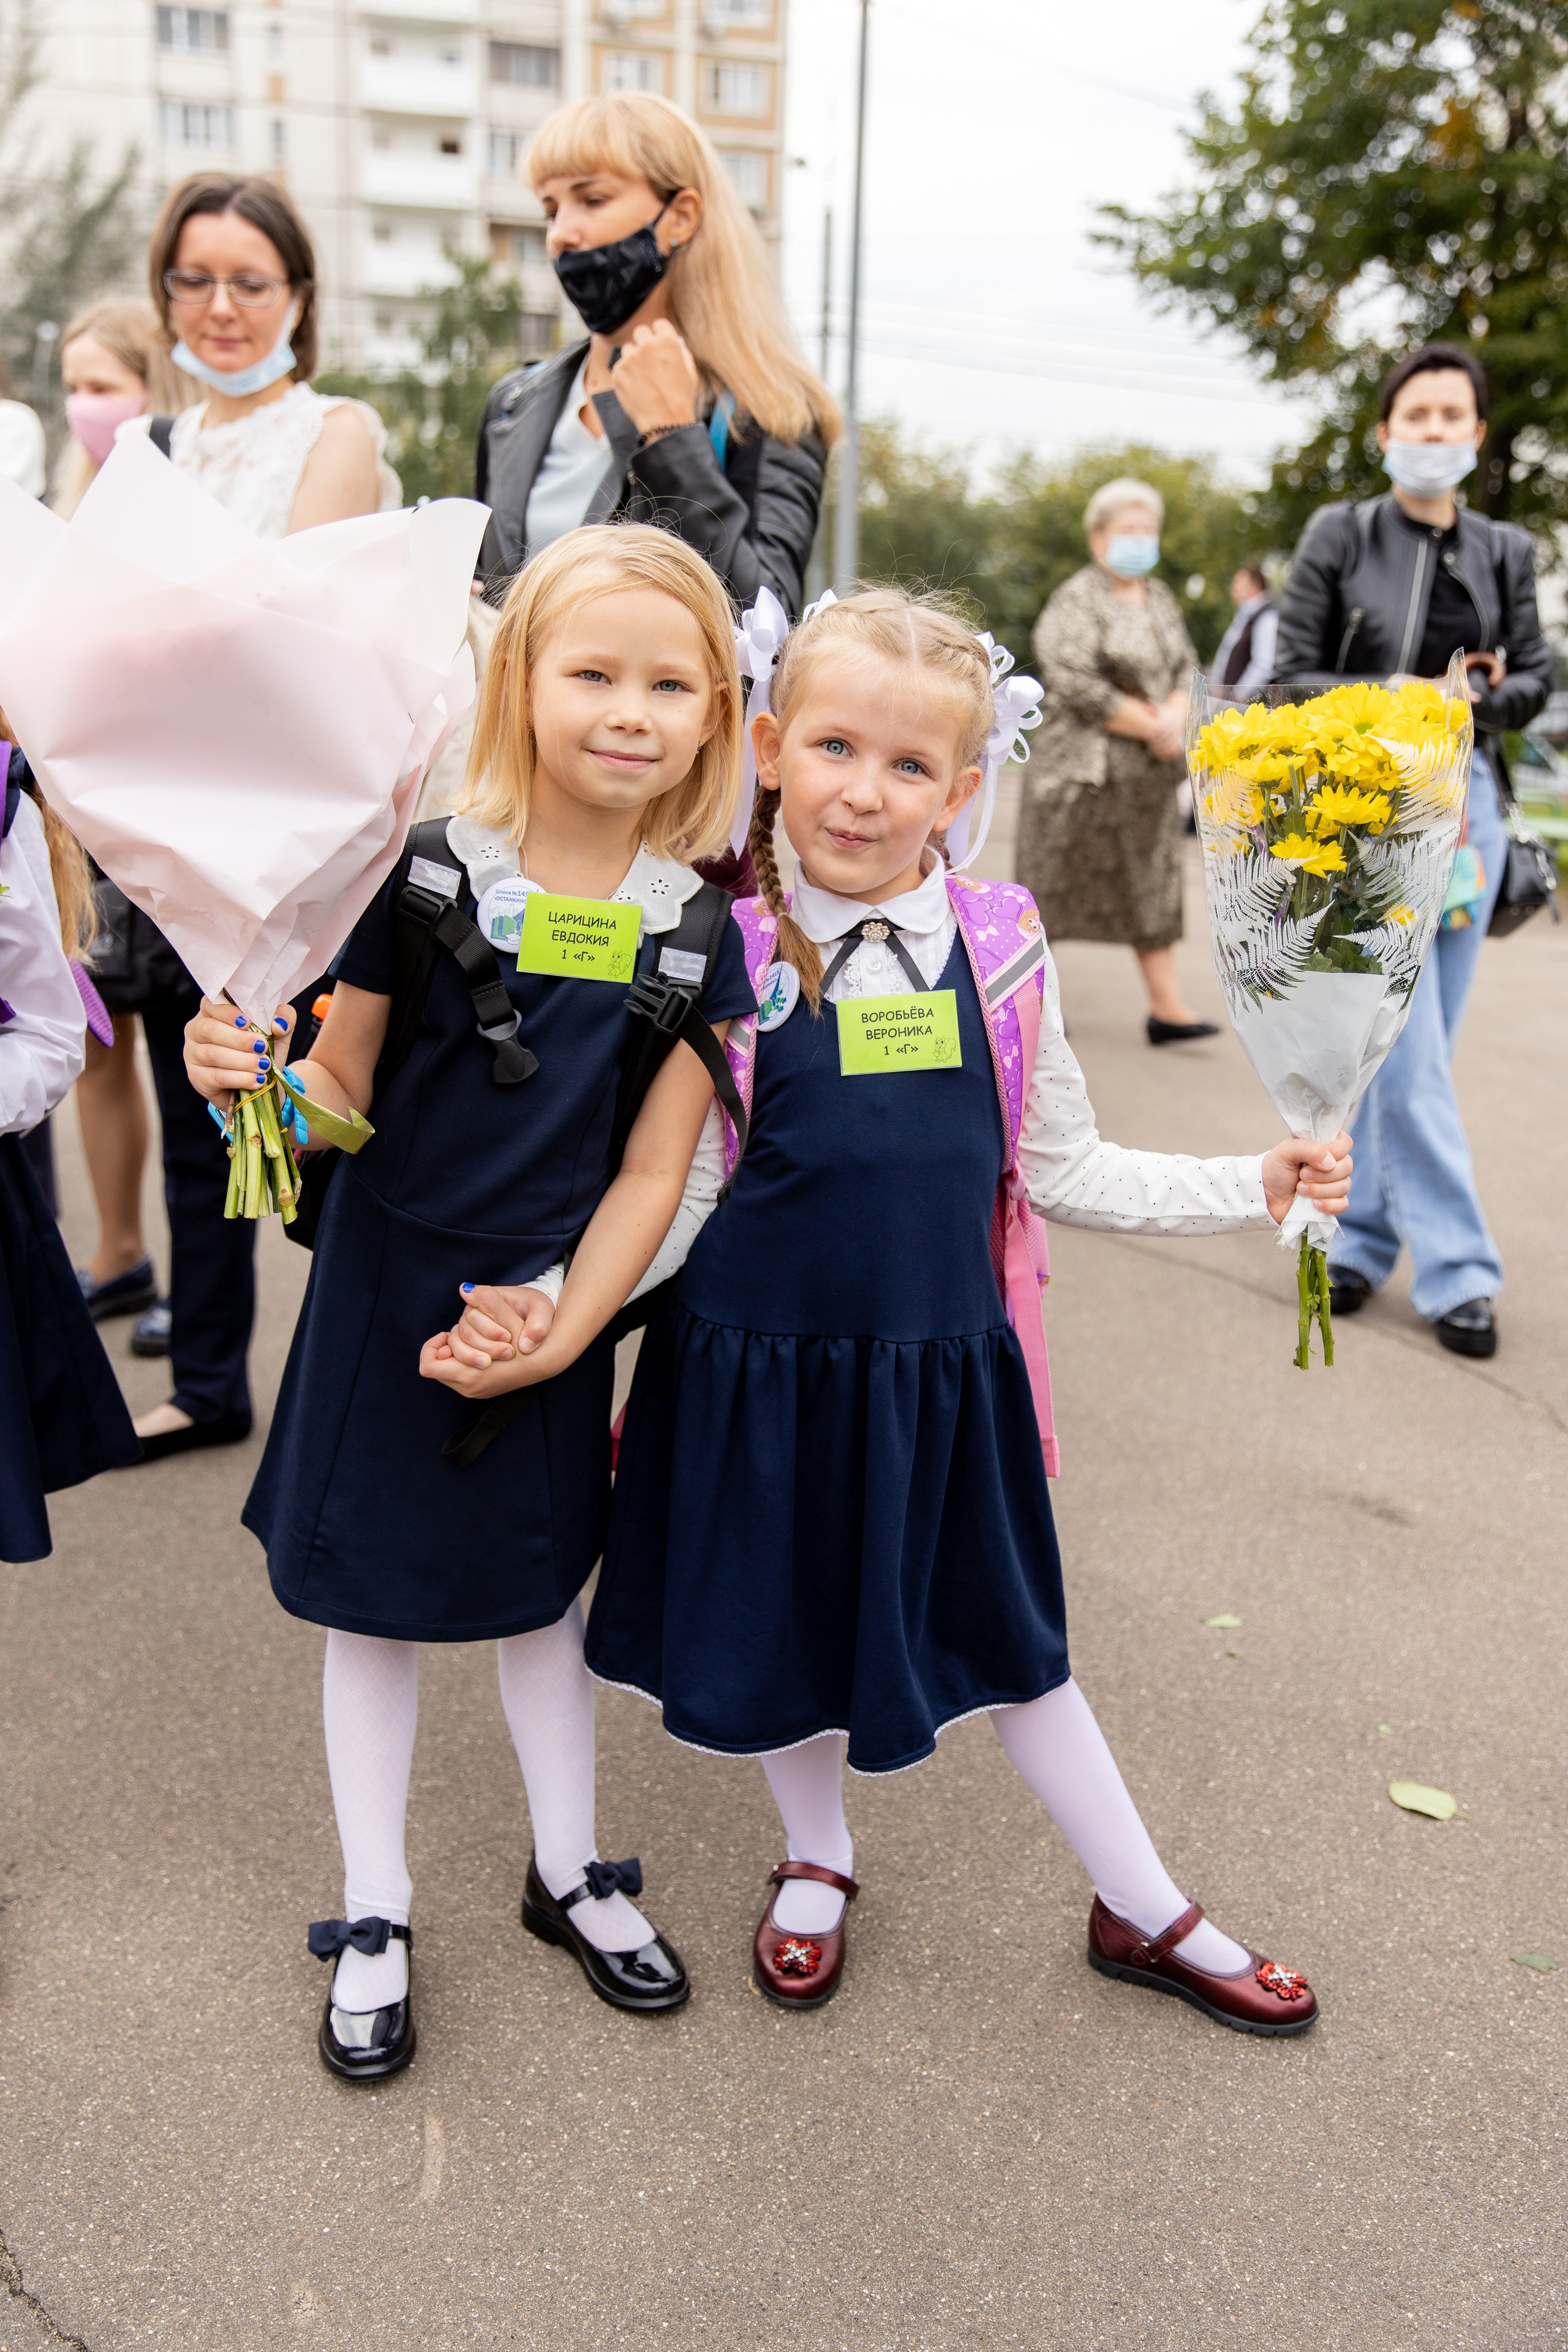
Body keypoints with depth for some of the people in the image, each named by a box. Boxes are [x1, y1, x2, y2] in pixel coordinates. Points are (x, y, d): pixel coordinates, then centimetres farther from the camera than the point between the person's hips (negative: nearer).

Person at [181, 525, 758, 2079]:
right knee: (372, 1603, 11)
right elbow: (343, 1098, -7)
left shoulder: (697, 929, -7)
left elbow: (652, 1173, -5)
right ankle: (372, 1916, 32)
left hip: (552, 1305, 2)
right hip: (387, 1287, -1)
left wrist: (552, 1312, -14)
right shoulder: (425, 875, -13)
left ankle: (568, 1874, 41)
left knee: (538, 1589, 19)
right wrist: (245, 1072, -27)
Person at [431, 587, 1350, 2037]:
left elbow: (1059, 1168, 6)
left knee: (1007, 1638, 17)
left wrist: (1252, 1187, 3)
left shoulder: (1001, 950, -4)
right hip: (756, 1371, -1)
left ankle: (1146, 1914, 39)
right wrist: (541, 1318, -19)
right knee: (776, 1626, 17)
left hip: (945, 1372, 2)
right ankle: (817, 1861, 48)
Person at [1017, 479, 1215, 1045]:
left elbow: (1186, 667, 15)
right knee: (1057, 882, 2)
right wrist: (1150, 726, -14)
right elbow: (1075, 686, -19)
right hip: (1085, 766, -7)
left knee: (1154, 881, 5)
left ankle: (1166, 1006, 7)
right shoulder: (1076, 601, -10)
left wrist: (1174, 716, -8)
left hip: (1151, 768, 7)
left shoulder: (1160, 598, 14)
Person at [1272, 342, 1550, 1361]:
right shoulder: (1339, 536, 1)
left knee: (1422, 1044, 6)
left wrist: (1481, 695, -10)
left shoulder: (1506, 551, 10)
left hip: (1466, 797, 4)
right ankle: (1455, 1268, -1)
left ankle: (1363, 1237, 20)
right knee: (1407, 1047, -8)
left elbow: (1536, 678, 12)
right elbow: (1294, 677, -1)